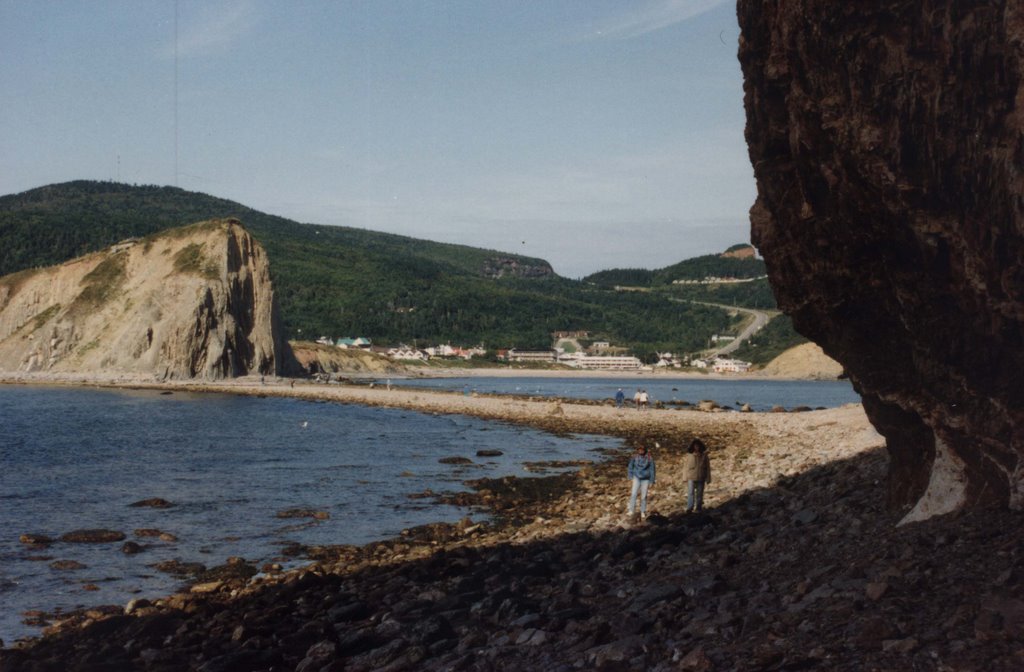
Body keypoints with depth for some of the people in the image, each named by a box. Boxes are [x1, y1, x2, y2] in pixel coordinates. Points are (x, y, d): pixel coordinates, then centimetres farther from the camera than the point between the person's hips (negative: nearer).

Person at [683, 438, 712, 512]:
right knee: (691, 493, -9)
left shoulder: (704, 456, 0)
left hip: (701, 478, 2)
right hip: (692, 477, -1)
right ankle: (689, 508, -11)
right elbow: (685, 466, 4)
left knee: (700, 493, 9)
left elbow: (708, 468, 4)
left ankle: (698, 507, 19)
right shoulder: (689, 455, -3)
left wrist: (708, 478, 2)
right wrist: (685, 477, 2)